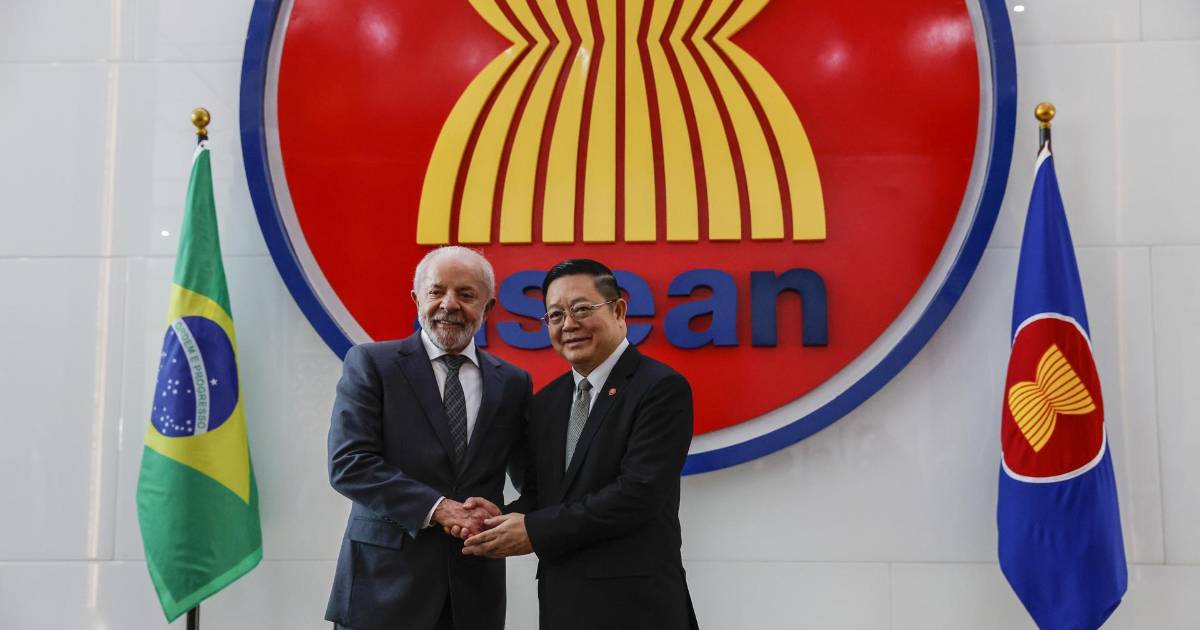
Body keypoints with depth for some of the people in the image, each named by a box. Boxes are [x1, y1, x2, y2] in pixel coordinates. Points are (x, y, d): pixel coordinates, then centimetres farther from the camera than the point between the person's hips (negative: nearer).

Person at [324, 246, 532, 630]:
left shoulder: (513, 383, 7)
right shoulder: (370, 364, -1)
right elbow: (348, 463, -10)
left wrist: (502, 519, -13)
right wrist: (437, 508, -17)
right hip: (384, 585, -3)